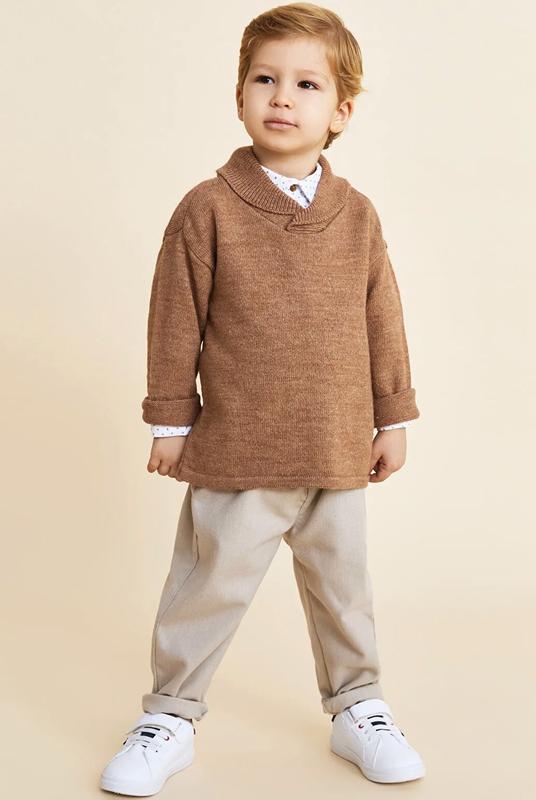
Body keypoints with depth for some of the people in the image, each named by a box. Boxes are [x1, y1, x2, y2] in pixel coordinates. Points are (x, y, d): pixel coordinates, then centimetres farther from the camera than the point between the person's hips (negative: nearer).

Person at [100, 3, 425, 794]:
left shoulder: (357, 215, 3)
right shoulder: (208, 209, -7)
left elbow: (383, 321, 8)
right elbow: (176, 322, -4)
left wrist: (393, 416, 9)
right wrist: (170, 421, -3)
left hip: (338, 452, 3)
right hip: (235, 455, -3)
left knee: (344, 589, 17)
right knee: (208, 587, 8)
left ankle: (357, 708, 37)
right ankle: (169, 717, 28)